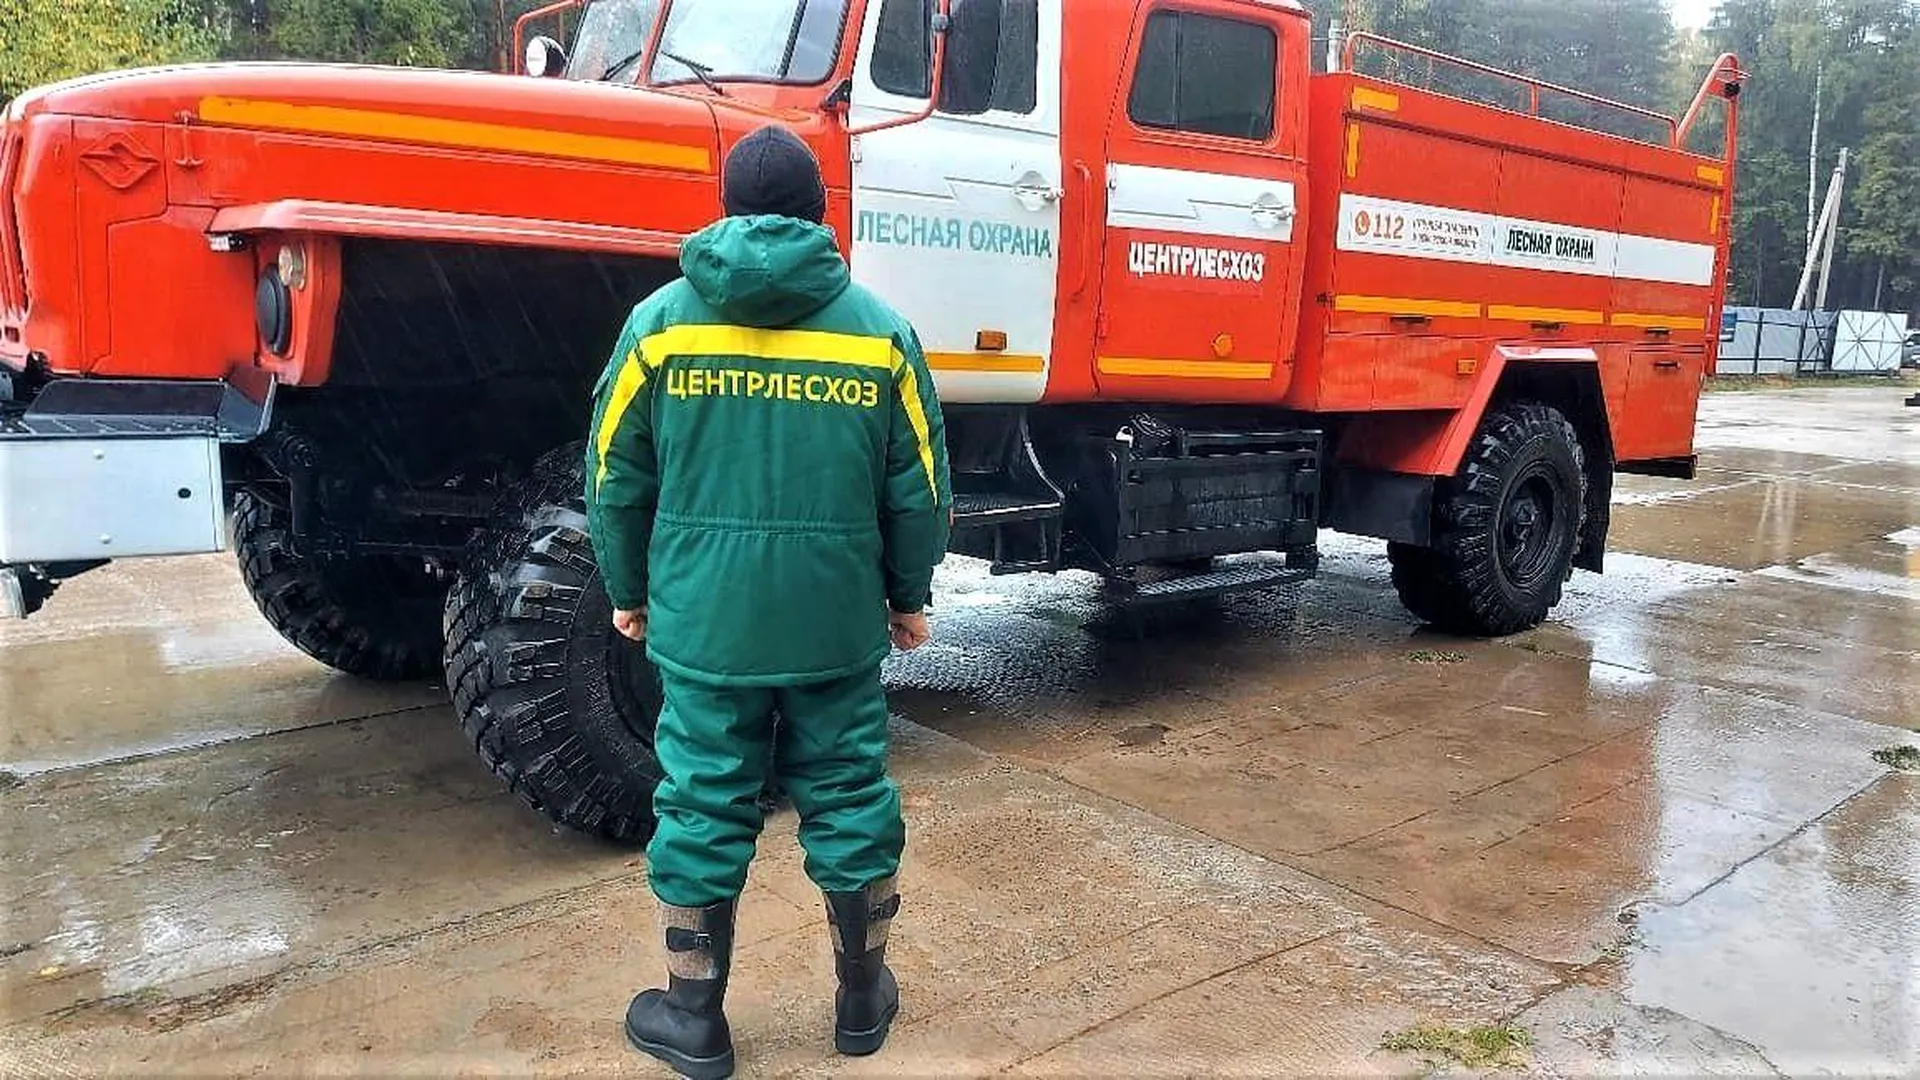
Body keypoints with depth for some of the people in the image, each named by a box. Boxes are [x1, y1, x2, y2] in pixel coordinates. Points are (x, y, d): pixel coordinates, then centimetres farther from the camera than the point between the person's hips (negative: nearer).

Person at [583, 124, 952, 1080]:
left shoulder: (660, 320, -1)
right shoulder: (878, 328, 0)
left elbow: (616, 478, 3)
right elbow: (919, 489, 3)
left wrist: (629, 593, 16)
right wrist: (909, 597, 16)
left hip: (703, 621, 0)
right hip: (838, 622, 1)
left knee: (703, 809, 10)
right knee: (849, 802, 14)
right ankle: (863, 998, 30)